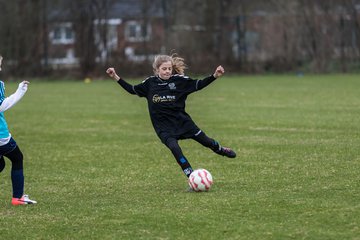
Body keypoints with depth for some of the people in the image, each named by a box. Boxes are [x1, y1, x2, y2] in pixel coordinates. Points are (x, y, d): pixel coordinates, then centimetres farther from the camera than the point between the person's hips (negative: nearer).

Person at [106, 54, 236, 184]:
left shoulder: (179, 80, -6)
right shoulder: (150, 83, -1)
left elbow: (198, 85, -2)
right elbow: (133, 90, 12)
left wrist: (215, 76, -13)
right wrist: (116, 77, 6)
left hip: (182, 120, 1)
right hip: (163, 126, 0)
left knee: (205, 140, 7)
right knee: (174, 148, -23)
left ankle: (220, 149, 43)